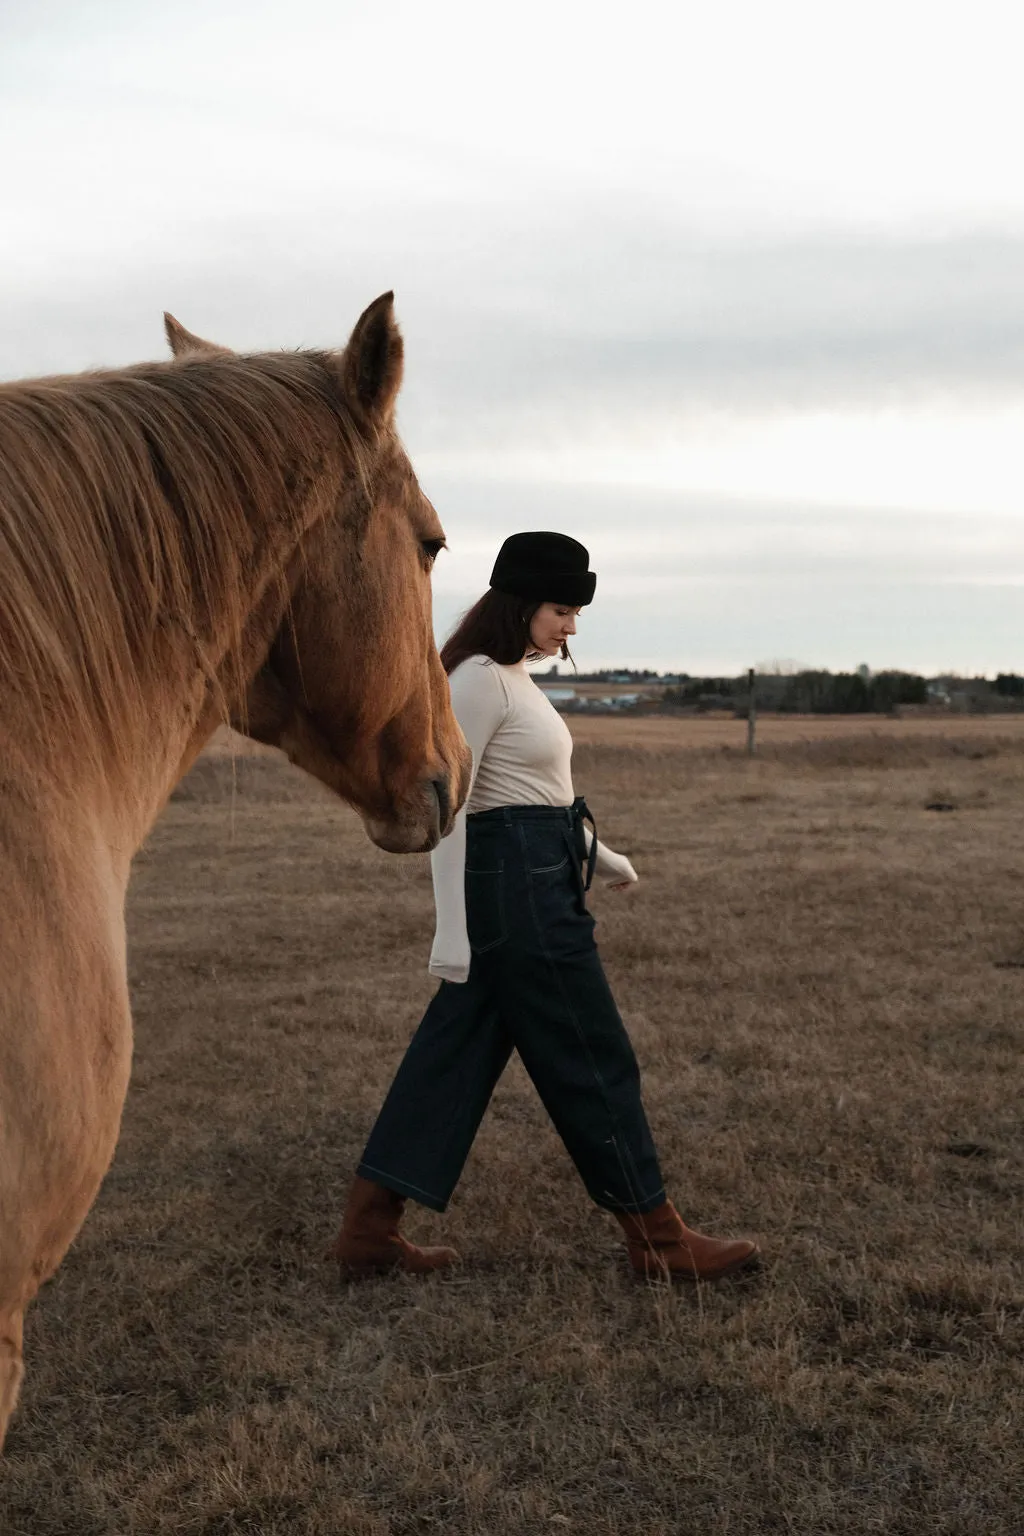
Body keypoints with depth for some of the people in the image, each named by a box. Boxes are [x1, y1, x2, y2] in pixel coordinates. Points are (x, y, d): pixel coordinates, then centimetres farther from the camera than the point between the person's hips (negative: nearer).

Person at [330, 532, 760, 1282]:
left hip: (534, 880, 10)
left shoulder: (516, 678, 14)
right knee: (592, 1059, 0)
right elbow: (447, 806, -19)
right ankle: (659, 1239, 13)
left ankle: (370, 1228, 16)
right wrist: (452, 930, -22)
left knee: (459, 1054, 10)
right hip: (516, 886, -10)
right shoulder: (480, 681, -15)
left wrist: (602, 855, 33)